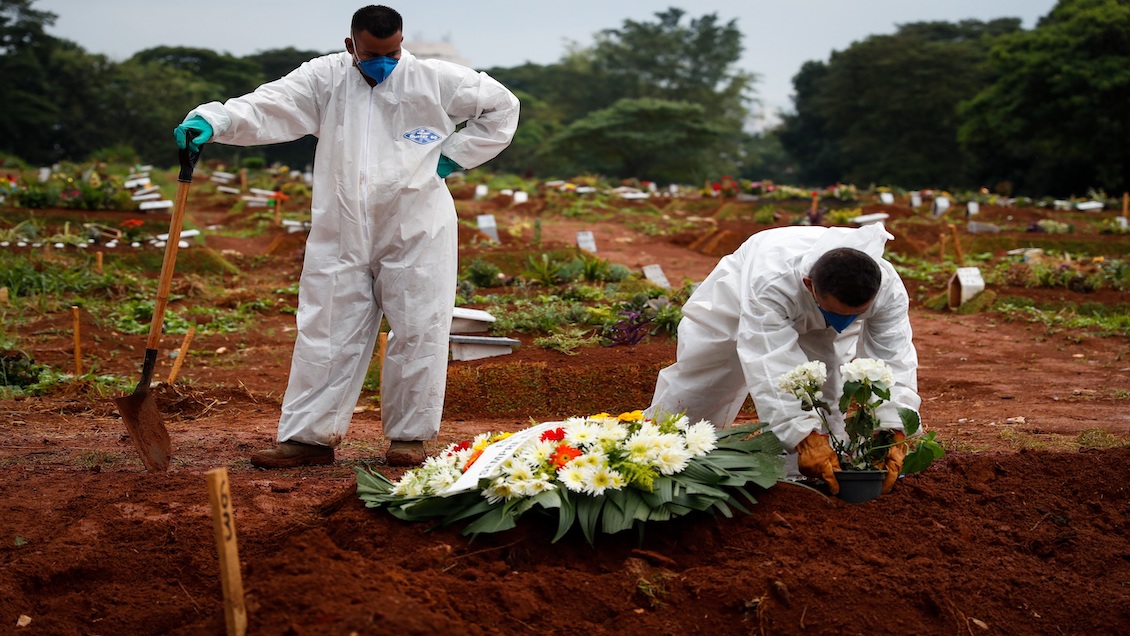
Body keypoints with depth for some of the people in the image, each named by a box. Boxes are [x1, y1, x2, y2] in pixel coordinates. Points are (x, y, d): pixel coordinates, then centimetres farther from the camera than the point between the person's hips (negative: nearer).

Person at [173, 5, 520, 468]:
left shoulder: (435, 80, 1)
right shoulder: (324, 79, 1)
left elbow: (501, 105, 12)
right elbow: (266, 107, -10)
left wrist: (453, 155, 2)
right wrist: (210, 121, -29)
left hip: (415, 234, -1)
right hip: (341, 235, 1)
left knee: (417, 334, 2)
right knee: (326, 335, 2)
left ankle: (409, 435, 15)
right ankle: (310, 436, 10)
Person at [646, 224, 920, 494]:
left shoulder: (890, 289, -39)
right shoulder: (772, 282, -51)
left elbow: (894, 360, -38)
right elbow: (772, 367, -53)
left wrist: (894, 432, -51)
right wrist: (804, 436, -61)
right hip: (739, 301, -2)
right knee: (697, 377, 12)